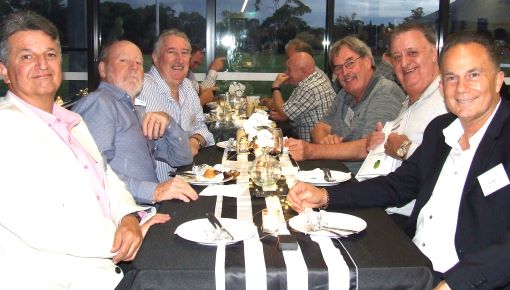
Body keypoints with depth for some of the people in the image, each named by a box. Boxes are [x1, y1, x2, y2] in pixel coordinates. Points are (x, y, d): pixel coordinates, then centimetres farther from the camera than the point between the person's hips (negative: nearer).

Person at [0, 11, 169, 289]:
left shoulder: (70, 120, 15)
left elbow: (106, 178, 14)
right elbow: (37, 226, -21)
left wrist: (129, 217, -7)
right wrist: (117, 241, -13)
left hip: (108, 267, 8)